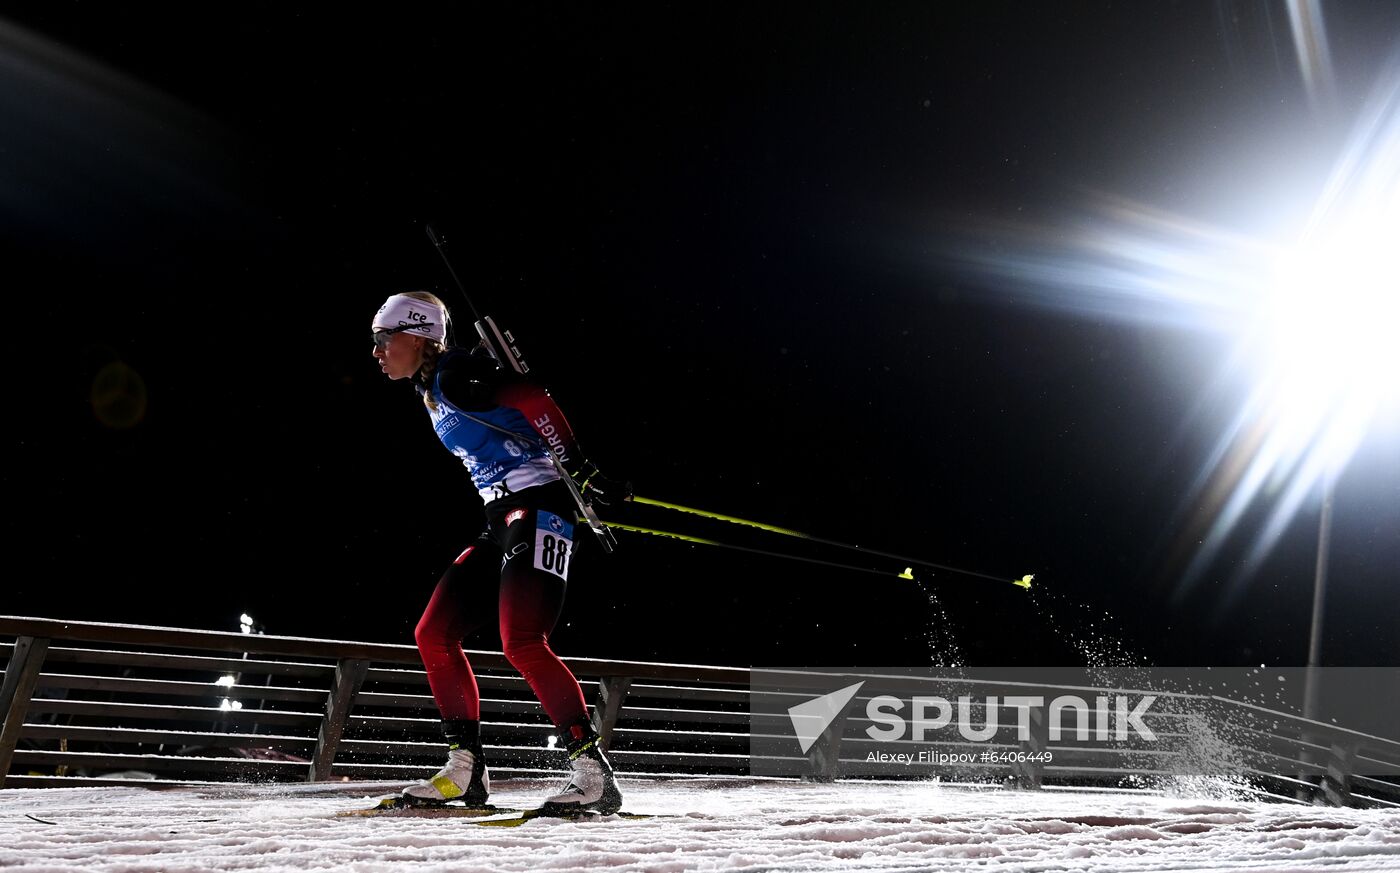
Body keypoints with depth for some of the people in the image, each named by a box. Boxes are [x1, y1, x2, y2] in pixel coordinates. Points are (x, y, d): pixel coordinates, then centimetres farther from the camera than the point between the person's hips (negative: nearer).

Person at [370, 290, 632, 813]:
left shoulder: (455, 376, -10)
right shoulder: (432, 392, 20)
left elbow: (533, 401, -20)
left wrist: (579, 470, -23)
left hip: (538, 507, -10)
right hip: (503, 520, 10)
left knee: (522, 644, -20)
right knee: (433, 635, 6)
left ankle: (593, 772, -16)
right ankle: (465, 773, 11)